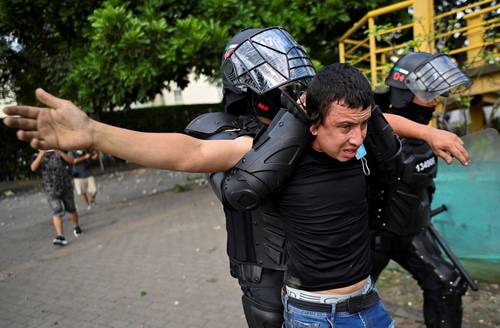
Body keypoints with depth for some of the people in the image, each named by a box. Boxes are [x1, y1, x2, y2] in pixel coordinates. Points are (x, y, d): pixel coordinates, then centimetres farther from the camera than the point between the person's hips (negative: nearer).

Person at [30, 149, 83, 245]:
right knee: (56, 212, -15)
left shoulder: (58, 154, 3)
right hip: (51, 190, -1)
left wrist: (60, 151, -25)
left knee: (71, 210, 13)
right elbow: (33, 168, -16)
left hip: (65, 187, 1)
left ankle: (77, 227, 38)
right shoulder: (38, 157, 3)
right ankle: (60, 236, -21)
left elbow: (71, 161, -12)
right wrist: (41, 154, -26)